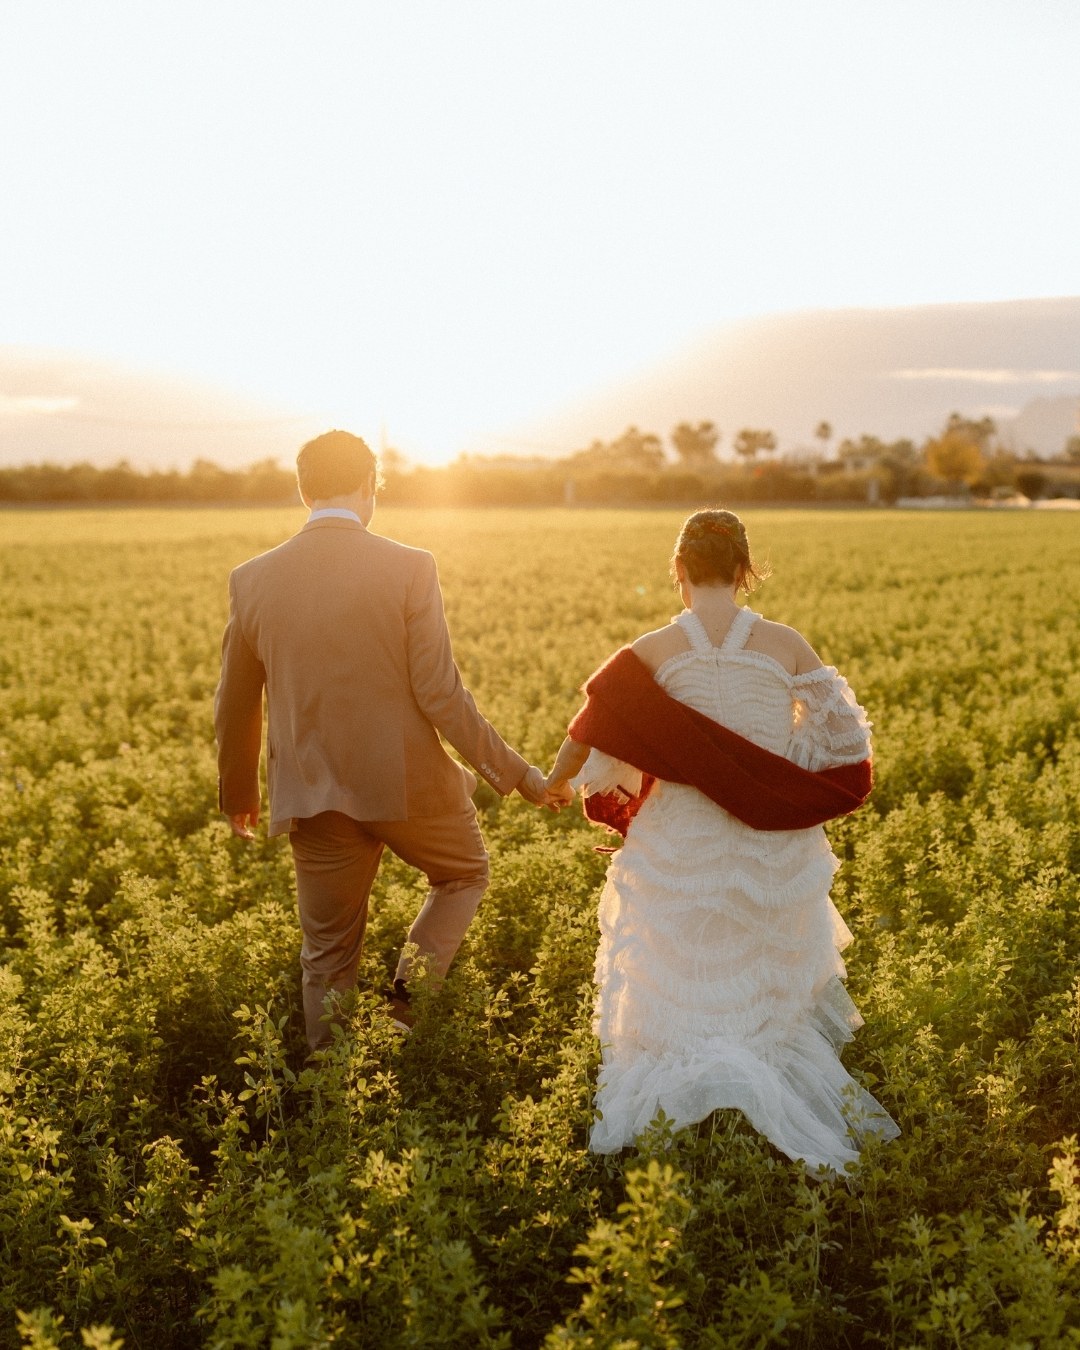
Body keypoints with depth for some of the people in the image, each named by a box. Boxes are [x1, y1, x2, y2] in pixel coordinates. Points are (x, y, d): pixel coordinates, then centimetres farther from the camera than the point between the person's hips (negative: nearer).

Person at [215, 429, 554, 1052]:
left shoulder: (252, 579, 0)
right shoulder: (409, 568, -11)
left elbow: (236, 703, 9)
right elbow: (439, 693, -14)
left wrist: (238, 794, 24)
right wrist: (514, 772, -4)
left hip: (313, 795, 3)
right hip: (406, 779, -3)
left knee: (328, 955, 17)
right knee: (466, 873, 26)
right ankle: (413, 983, 5)